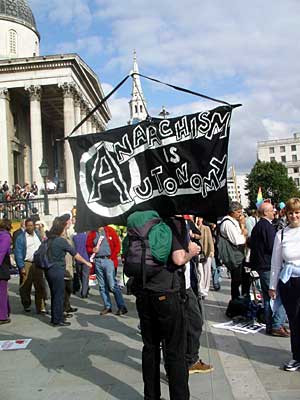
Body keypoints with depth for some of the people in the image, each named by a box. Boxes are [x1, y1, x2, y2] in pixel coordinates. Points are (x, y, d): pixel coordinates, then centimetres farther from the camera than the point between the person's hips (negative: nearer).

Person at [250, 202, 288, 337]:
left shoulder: (257, 226, 14)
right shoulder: (267, 226, -16)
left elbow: (251, 244, 21)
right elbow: (272, 247, -20)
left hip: (260, 265, 10)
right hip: (269, 266, -10)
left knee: (268, 298, 15)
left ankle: (270, 326, 20)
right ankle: (277, 326, -7)